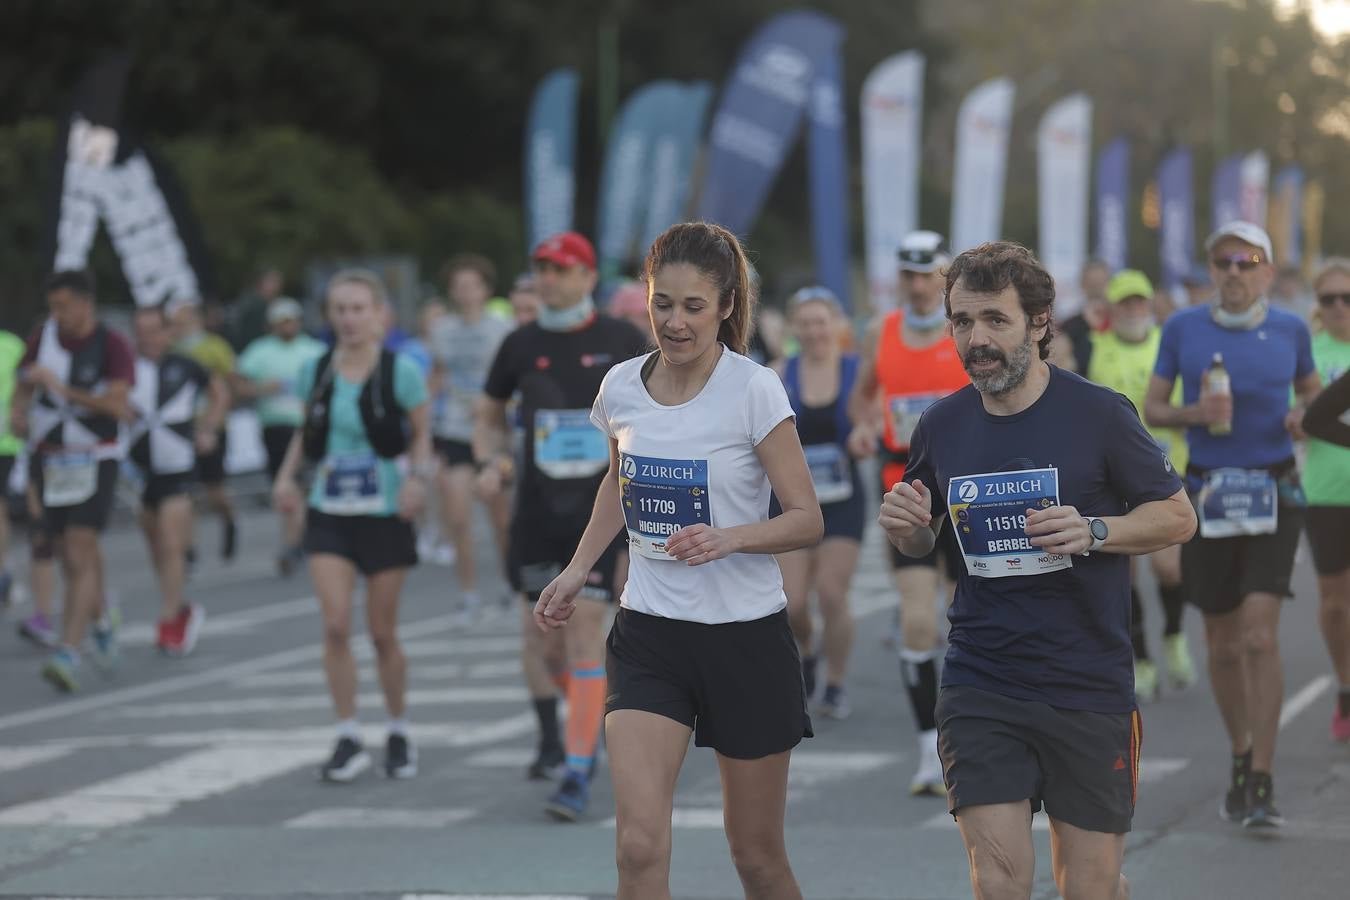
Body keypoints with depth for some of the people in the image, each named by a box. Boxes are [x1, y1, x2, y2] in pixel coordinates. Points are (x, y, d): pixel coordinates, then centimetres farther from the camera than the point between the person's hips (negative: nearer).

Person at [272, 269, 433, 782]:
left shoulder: (400, 372, -7)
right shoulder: (316, 372, 3)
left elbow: (422, 435, 1)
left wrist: (418, 477, -17)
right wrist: (287, 474, 0)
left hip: (384, 514, -2)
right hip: (329, 514, 2)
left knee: (383, 632, 6)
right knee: (335, 625, -11)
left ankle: (399, 733, 24)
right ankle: (348, 738, -3)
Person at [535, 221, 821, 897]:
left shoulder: (754, 391, -13)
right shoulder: (622, 387, 1)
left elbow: (807, 519, -11)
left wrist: (729, 539, -28)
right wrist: (578, 570, 12)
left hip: (746, 638, -3)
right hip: (648, 637, 3)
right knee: (639, 844, -14)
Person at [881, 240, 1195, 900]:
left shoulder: (1098, 414, -8)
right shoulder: (941, 426, 2)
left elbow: (1178, 516, 0)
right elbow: (922, 543, 19)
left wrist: (1094, 531, -17)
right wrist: (905, 528, -5)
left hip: (1090, 690, -2)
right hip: (980, 689, 2)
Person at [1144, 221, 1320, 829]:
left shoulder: (1289, 330, 2)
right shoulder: (1183, 329, 1)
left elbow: (1313, 391, 18)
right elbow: (1152, 409, 6)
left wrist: (1304, 416, -5)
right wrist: (1195, 413, -15)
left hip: (1274, 495, -1)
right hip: (1207, 496, 1)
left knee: (1260, 637, -15)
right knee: (1223, 644, 9)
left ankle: (1261, 785, -12)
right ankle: (1241, 757, 32)